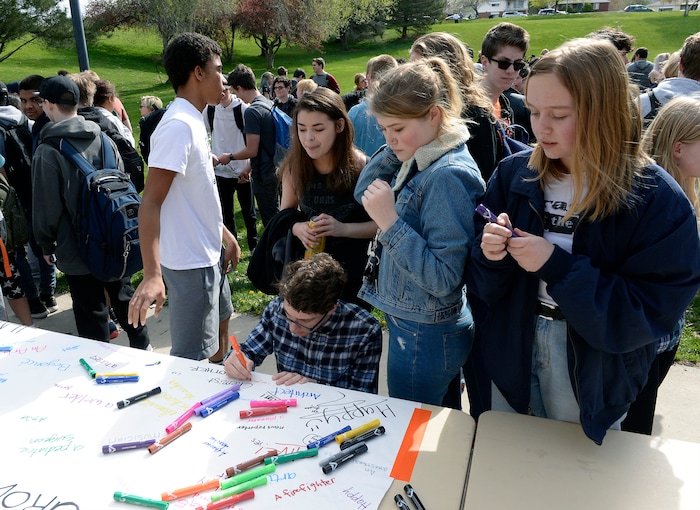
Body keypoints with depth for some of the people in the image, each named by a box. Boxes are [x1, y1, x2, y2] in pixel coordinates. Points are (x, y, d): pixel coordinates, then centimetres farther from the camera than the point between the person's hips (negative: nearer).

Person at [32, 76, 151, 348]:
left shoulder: (48, 151, -15)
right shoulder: (103, 139, 1)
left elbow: (46, 207, -11)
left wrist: (46, 244, 4)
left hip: (77, 247, -6)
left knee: (91, 310, 6)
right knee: (123, 294, 21)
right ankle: (141, 345, 34)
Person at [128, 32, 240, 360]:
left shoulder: (193, 121, 9)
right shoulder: (178, 125, -21)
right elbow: (151, 203, -26)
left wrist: (227, 237, 18)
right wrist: (152, 274, -36)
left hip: (208, 256, 10)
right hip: (190, 263, -10)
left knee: (218, 324, 27)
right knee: (191, 358, 2)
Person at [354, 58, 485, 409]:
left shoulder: (448, 175, -24)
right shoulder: (422, 162, 3)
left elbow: (443, 278, -27)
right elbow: (363, 192, 8)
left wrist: (390, 222, -28)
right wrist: (393, 148, -3)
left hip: (424, 337, -9)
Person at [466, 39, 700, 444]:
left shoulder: (658, 201, -16)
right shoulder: (514, 174, -8)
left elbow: (651, 314, -19)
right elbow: (485, 288, -2)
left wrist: (557, 266, -27)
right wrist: (490, 256, -25)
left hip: (595, 377, -2)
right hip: (507, 357, 3)